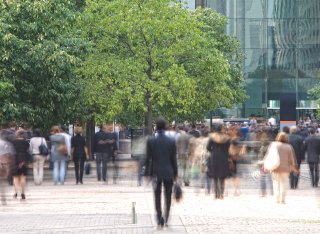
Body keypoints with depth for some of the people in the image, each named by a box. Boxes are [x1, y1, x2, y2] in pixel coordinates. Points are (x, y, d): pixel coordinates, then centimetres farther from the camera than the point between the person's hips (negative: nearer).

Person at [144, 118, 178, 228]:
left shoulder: (151, 141, -7)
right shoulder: (171, 141, -5)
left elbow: (148, 158, -4)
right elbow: (174, 159, -2)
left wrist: (147, 173, 4)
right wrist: (175, 173, 7)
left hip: (156, 172, 0)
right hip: (168, 172, 0)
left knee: (157, 197, 8)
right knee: (168, 196, 11)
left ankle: (160, 220, 1)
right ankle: (166, 219, 10)